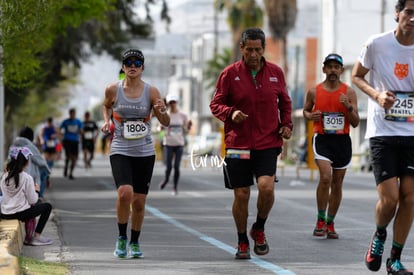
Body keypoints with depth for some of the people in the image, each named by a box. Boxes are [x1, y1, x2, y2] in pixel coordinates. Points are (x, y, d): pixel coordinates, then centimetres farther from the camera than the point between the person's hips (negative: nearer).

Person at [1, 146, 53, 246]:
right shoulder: (27, 178, -15)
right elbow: (32, 201, -11)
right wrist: (36, 190, 9)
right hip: (20, 214, -6)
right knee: (47, 206, 15)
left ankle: (28, 236, 30)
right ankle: (36, 236, 12)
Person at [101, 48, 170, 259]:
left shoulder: (151, 92, -3)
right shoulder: (113, 90, -2)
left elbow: (165, 123, -3)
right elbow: (106, 105, 21)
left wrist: (162, 111, -24)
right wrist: (106, 121, 2)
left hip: (145, 152, 1)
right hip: (120, 150, -1)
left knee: (139, 202, 4)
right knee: (125, 192, -23)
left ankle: (135, 242, 25)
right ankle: (121, 237, -2)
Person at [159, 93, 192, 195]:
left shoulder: (183, 116, 4)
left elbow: (186, 131, 9)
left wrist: (189, 126, -12)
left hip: (179, 143, 1)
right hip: (168, 143, -1)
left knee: (176, 167, -4)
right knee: (168, 166, -4)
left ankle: (175, 187, 7)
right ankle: (166, 179, 28)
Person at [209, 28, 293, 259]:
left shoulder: (276, 73, 7)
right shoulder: (230, 73, 0)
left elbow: (285, 102, 20)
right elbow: (216, 104, 3)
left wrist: (287, 124, 3)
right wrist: (231, 113, -17)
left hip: (268, 143, 1)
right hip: (238, 144, -1)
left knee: (266, 186, -19)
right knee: (241, 195, 1)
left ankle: (259, 229, 8)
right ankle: (243, 242, 20)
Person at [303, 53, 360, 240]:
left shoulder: (349, 92, 2)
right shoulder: (314, 91, 2)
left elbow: (355, 123, 1)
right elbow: (306, 110, 19)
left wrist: (348, 107, -16)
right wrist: (310, 116, -4)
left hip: (342, 140, 2)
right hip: (321, 139, -2)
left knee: (337, 184, 7)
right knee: (325, 177, -20)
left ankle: (330, 223, 21)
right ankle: (320, 220, -6)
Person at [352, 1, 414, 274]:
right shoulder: (377, 44, -7)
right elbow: (357, 76, 7)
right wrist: (377, 94, -11)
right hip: (383, 131, -2)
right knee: (389, 198, -9)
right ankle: (379, 236, 24)